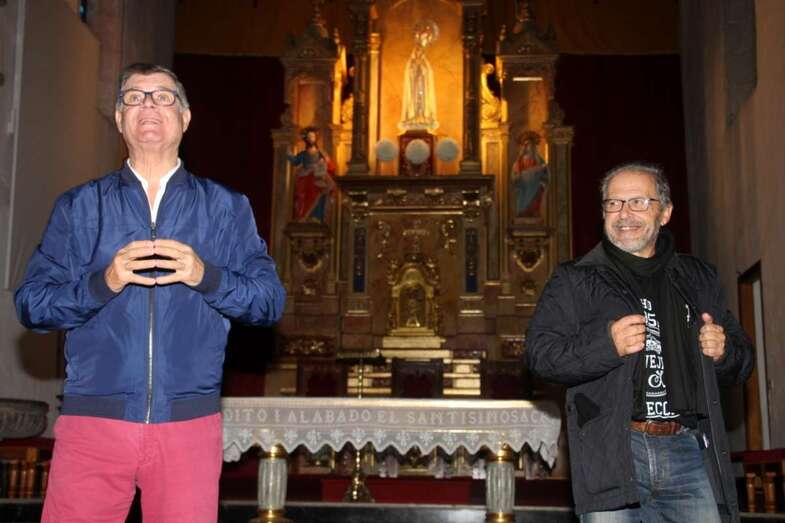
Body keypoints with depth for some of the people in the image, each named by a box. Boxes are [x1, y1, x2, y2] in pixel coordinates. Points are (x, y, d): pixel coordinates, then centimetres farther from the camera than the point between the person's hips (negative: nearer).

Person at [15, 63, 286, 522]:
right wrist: (103, 282, -14)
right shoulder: (79, 207, 11)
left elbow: (270, 302, 3)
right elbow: (30, 304, 3)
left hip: (189, 422, 0)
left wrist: (205, 276, -14)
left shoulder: (226, 208, 11)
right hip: (93, 417, 0)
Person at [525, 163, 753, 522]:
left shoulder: (697, 279, 18)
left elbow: (741, 361, 25)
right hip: (611, 454, -3)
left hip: (689, 450, 3)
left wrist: (724, 353, 1)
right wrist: (606, 346, -18)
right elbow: (540, 352, -3)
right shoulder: (576, 280, 6)